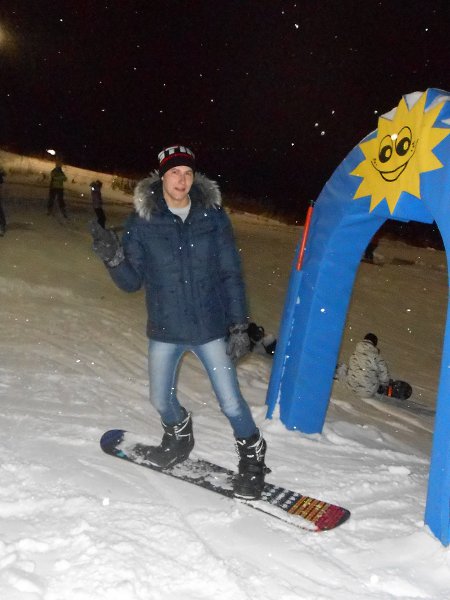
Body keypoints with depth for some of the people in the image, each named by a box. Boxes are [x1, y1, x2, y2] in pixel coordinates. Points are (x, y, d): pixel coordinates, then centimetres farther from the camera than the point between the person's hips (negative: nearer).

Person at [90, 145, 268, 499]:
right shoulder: (142, 221, -6)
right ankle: (179, 436, 50)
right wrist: (113, 258, -24)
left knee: (230, 402, 2)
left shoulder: (213, 215, -7)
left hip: (211, 328, -1)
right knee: (162, 399, 16)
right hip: (165, 329, 2)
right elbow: (132, 282, -4)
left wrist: (239, 326, -6)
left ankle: (253, 457, 29)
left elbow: (231, 274, -3)